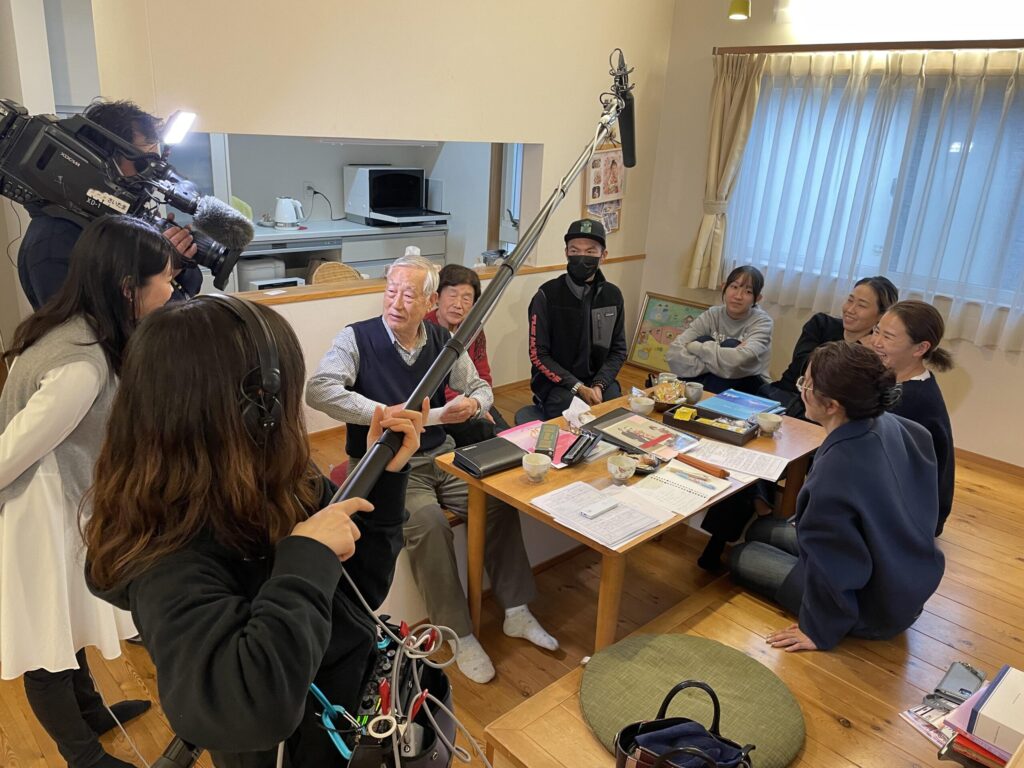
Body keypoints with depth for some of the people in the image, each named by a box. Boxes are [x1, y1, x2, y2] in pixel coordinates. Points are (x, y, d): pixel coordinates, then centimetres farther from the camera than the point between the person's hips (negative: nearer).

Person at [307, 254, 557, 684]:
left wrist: (472, 404, -12)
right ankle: (459, 636, -11)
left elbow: (480, 388, 14)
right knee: (428, 522, -28)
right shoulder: (357, 338, -11)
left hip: (440, 455, 5)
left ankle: (516, 612, 5)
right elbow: (318, 391, -26)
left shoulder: (442, 340, 3)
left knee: (500, 500, -12)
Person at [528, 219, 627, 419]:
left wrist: (599, 385, -11)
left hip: (599, 380, 4)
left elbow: (618, 350, 7)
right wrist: (578, 388, -17)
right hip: (556, 382, -3)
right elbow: (538, 355, -8)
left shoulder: (613, 296, 4)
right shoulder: (547, 295, -8)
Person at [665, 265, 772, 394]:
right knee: (704, 341, -21)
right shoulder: (711, 315, -7)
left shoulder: (762, 321, -14)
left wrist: (694, 347, -24)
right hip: (713, 385, 2)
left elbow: (740, 361, -35)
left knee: (730, 345, -25)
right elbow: (673, 354, -21)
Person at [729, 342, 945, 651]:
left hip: (873, 612, -7)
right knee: (761, 529, 17)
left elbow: (834, 571, -28)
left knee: (741, 556, 11)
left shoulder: (835, 475, -40)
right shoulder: (891, 426, -16)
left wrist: (819, 631, -10)